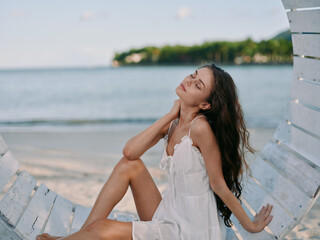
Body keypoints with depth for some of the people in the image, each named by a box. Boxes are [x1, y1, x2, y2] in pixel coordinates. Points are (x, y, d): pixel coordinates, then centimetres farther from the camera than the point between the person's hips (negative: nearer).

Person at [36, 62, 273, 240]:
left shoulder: (200, 127, -21)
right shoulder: (174, 123, 3)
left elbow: (219, 185, -12)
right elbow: (130, 151, -8)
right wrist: (170, 116, -7)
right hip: (169, 217, 8)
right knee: (130, 165, -3)